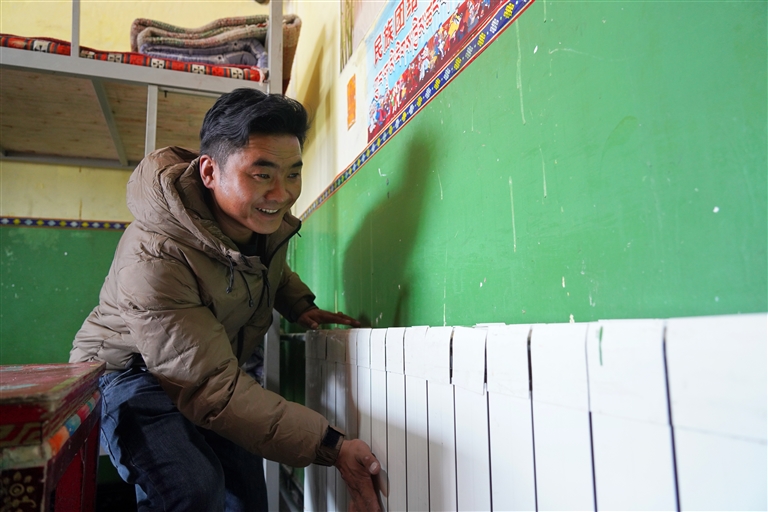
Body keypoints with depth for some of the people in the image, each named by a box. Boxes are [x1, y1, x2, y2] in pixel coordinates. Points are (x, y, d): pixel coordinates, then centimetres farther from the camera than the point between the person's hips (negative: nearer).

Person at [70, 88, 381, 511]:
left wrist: (299, 305, -5)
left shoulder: (268, 217, -12)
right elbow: (212, 389, -36)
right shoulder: (153, 259, -35)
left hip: (219, 366, 7)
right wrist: (329, 445, -40)